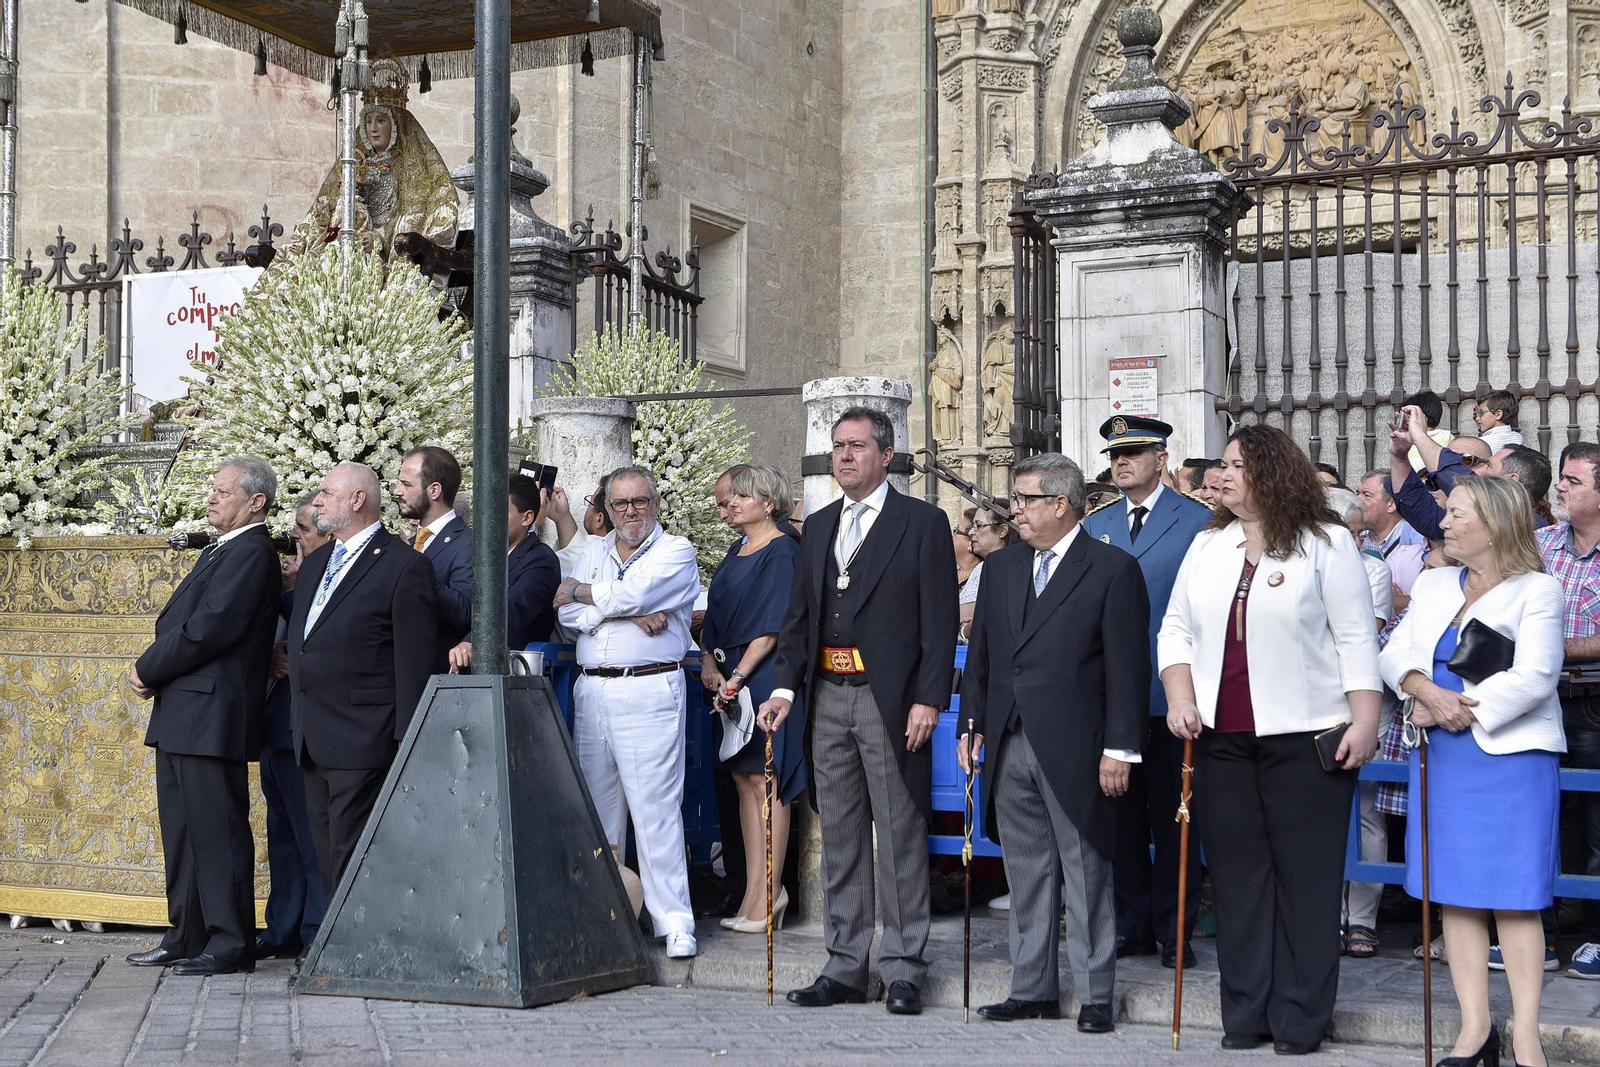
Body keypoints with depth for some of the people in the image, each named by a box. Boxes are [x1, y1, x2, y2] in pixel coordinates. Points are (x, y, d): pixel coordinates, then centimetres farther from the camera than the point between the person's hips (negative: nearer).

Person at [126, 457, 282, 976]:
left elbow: (208, 629, -21)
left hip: (211, 714, -10)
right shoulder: (221, 550, 19)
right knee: (181, 829, 14)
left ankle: (230, 945, 0)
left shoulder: (252, 553, -13)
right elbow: (180, 623, 19)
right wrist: (152, 670, 0)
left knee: (218, 829, -6)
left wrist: (148, 670, -9)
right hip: (179, 715, 10)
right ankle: (186, 938, 23)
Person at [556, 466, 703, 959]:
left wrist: (582, 593, 2)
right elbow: (568, 613, 2)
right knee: (597, 806, 8)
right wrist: (629, 616, -10)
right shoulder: (594, 550, 16)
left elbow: (632, 594, -14)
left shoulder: (676, 551, 1)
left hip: (648, 692, -5)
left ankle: (674, 922, -6)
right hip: (591, 690, 5)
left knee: (655, 807, -8)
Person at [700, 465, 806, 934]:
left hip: (765, 678, -8)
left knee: (764, 780, -7)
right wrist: (709, 661, 1)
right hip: (730, 678, 8)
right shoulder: (736, 552, 17)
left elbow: (772, 626, -14)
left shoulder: (781, 552, -8)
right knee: (744, 779, 7)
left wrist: (738, 675, -17)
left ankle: (768, 896, -3)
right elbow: (716, 614, 17)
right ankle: (756, 892, 10)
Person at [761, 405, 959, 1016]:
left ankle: (903, 970, 7)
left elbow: (939, 620, -7)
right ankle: (845, 968, 18)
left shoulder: (921, 523, -2)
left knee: (900, 837, 0)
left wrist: (929, 699, -14)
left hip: (891, 702, -6)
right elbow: (799, 615, 16)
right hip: (829, 698, 6)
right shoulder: (818, 527, 16)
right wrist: (785, 686, 4)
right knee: (840, 839, 10)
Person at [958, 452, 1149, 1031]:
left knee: (1085, 875, 2)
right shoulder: (1002, 567, 14)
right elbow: (980, 654, 18)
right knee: (1026, 875, 11)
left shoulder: (1113, 568, -4)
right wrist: (971, 724, 11)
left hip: (1074, 749, -6)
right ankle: (1033, 989, 20)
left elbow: (1128, 667, -8)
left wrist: (1121, 747, -12)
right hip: (1009, 746, 6)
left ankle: (1096, 996, 10)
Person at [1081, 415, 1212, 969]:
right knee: (1121, 810, 9)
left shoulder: (1198, 521, -1)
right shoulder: (1094, 525, 12)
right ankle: (1131, 924, 18)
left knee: (1171, 813, 2)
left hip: (1170, 691, -4)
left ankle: (1173, 929, 11)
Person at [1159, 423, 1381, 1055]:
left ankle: (1300, 1018, 7)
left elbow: (1355, 639, -3)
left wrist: (1364, 721, -9)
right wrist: (1180, 699, 0)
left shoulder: (1325, 544, -1)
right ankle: (1245, 1013, 15)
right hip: (1221, 738, 5)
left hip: (1305, 738, -4)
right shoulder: (1208, 545, 12)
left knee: (1305, 877, -1)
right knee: (1237, 874, 7)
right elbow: (1176, 628, 13)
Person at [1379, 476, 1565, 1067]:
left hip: (1512, 755, -5)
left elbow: (1534, 677, -13)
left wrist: (1459, 710, -14)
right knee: (1456, 893, 5)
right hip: (1442, 758, 5)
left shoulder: (1537, 590, -3)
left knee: (1514, 898, -4)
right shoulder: (1432, 584, 15)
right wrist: (1429, 694, -13)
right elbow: (1397, 652, 7)